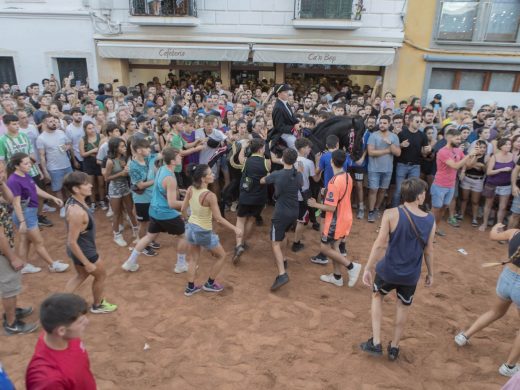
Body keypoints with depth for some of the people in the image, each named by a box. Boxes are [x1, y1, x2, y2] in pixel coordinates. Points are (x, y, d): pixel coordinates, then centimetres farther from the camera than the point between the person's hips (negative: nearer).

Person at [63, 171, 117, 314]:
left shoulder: (73, 201, -6)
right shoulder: (77, 211, -36)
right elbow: (72, 242, -31)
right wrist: (87, 263, -23)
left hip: (80, 249, 9)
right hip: (85, 252, -9)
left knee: (82, 275, 30)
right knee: (101, 275, 17)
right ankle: (97, 305, 40)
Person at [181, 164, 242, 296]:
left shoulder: (190, 190, -10)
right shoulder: (210, 196, -28)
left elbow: (183, 209, 2)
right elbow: (219, 218, -23)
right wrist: (235, 229, -14)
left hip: (191, 228, 6)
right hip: (204, 232, -6)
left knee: (194, 259, 26)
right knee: (222, 256, 19)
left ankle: (190, 287, 36)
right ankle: (209, 284, 31)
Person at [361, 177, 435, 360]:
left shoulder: (391, 214, -18)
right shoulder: (430, 220, -9)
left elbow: (380, 244, -18)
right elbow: (429, 250, 0)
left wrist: (368, 268, -9)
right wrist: (430, 273, 15)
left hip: (388, 270, -2)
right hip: (411, 275, 2)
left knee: (377, 296, 25)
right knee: (403, 307, 22)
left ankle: (375, 343, 23)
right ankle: (394, 347, 37)